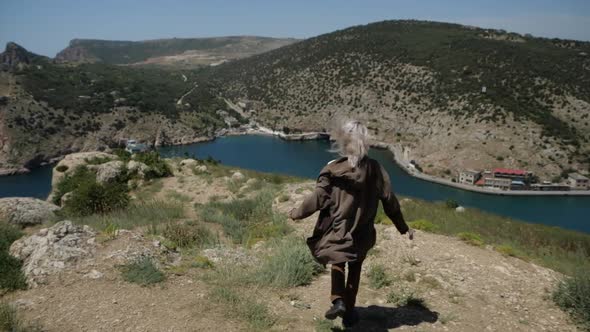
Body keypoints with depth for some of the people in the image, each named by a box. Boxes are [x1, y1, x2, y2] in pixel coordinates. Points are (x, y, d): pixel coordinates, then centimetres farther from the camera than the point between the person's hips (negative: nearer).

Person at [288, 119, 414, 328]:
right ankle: (349, 313, 27)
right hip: (362, 232, 2)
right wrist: (403, 227, 9)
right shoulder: (375, 169, -9)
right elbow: (389, 201, -3)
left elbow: (318, 198, -13)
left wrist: (298, 213, 4)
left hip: (337, 229, -2)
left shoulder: (333, 169, -17)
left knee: (337, 263, 23)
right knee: (355, 270, 21)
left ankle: (338, 301, 3)